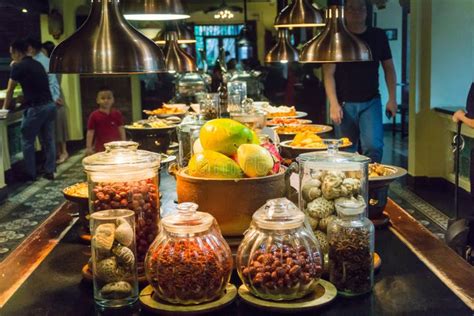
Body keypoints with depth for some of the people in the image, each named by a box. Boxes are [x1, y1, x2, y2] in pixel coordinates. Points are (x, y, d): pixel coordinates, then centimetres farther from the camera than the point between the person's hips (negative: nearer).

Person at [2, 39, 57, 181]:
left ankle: (30, 174, 10)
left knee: (27, 141, 5)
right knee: (48, 140, 11)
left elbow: (10, 90, 5)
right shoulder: (38, 64, 17)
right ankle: (49, 171, 14)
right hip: (50, 105, 7)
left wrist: (5, 107, 20)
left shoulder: (18, 66, -4)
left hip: (35, 108, -7)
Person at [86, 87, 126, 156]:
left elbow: (121, 130, 5)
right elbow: (90, 132, -3)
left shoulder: (117, 114, 2)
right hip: (101, 148, -2)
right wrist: (89, 147, -7)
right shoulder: (94, 116, -4)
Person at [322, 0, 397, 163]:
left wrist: (392, 98, 3)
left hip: (371, 102, 1)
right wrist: (333, 103, -15)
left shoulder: (378, 36, 6)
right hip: (344, 104, -1)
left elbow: (388, 68, 11)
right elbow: (329, 74, -5)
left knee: (374, 146, -14)